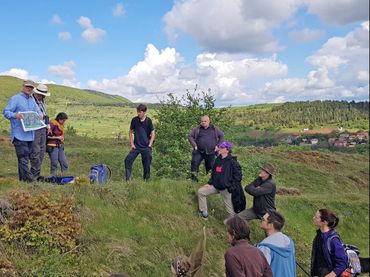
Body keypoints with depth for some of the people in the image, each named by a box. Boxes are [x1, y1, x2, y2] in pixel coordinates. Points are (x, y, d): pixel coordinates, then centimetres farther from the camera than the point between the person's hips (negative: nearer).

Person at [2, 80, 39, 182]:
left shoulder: (32, 101, 19)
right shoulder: (15, 99, -2)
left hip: (30, 134, 7)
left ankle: (22, 177, 19)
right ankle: (28, 177, -12)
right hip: (19, 134, -7)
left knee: (26, 156, 11)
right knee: (23, 157, -11)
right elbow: (5, 112, -8)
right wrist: (15, 115, -28)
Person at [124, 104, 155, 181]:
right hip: (136, 146, 2)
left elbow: (153, 134, 0)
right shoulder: (134, 120, 0)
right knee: (128, 160, -12)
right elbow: (131, 132, 10)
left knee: (147, 164, 4)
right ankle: (128, 179, -3)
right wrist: (132, 144, 2)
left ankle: (146, 180, 21)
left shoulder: (148, 121, -6)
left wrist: (150, 145, -6)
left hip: (146, 147, -2)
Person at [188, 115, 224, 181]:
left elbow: (221, 136, 16)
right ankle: (194, 178, -7)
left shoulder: (215, 129, 7)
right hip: (199, 152, -1)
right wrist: (194, 145, -3)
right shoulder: (197, 129, 5)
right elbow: (190, 136, 8)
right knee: (194, 163, -15)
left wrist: (218, 145, 5)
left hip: (210, 153, 1)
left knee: (210, 166, 8)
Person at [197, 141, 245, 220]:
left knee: (230, 210, -3)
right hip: (216, 186, 7)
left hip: (226, 189, -7)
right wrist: (210, 183, 6)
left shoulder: (232, 162, -15)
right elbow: (214, 173, 16)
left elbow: (238, 176, -14)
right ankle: (204, 213, 15)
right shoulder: (218, 160, 6)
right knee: (201, 191, 4)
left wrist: (231, 188, -18)